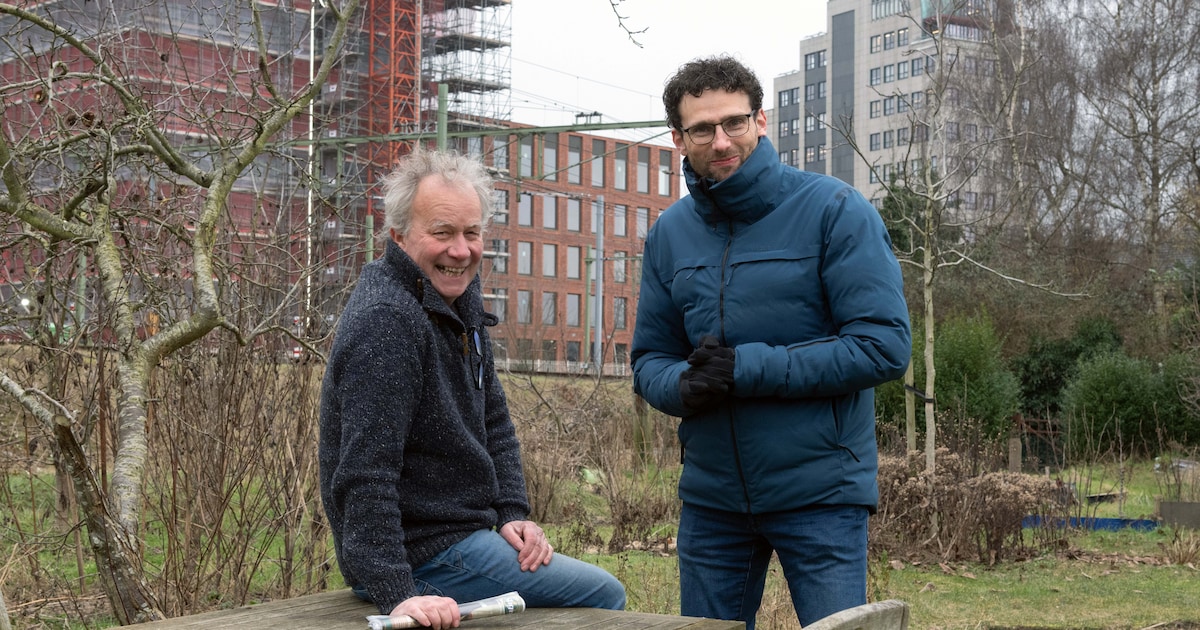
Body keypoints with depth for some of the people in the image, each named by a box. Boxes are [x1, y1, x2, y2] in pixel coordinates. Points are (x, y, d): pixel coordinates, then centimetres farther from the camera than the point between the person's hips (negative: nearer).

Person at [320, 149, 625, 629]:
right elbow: (364, 476, -30)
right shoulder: (386, 323, -24)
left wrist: (512, 514, 3)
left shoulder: (458, 296, 9)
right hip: (419, 556, -10)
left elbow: (493, 421, 17)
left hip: (459, 532, 10)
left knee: (599, 589, 22)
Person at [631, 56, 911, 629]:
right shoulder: (670, 233, 6)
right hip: (710, 492, 5)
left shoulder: (834, 210, -10)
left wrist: (748, 368, -21)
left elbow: (884, 345, -17)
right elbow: (649, 360, 10)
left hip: (820, 491, -5)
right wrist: (685, 386, -15)